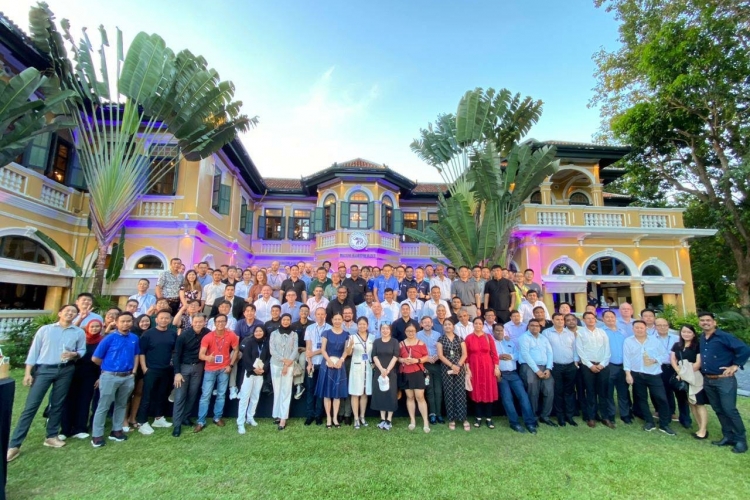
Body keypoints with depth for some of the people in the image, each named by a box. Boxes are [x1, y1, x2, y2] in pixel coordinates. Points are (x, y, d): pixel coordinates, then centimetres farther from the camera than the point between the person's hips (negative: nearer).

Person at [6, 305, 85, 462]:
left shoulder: (79, 333, 6)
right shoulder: (45, 329, 2)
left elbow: (82, 350, 8)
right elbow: (34, 350, 2)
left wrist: (74, 354, -14)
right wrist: (28, 372, -2)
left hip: (66, 371, 2)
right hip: (44, 369, -2)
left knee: (57, 405, 9)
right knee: (31, 406, -3)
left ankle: (51, 436, 22)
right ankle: (14, 445, 5)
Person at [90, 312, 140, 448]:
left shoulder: (134, 338, 1)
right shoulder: (109, 338, -11)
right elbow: (95, 358, -5)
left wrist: (133, 370, 6)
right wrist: (108, 366, 6)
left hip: (128, 377, 4)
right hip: (110, 376, -4)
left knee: (122, 404, 15)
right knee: (103, 406, 4)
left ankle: (117, 430, 28)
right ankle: (97, 435, 15)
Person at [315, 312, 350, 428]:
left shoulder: (346, 334, 6)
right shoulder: (326, 333, 2)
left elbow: (346, 350, 3)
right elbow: (323, 349, -3)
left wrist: (341, 360, -14)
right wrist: (329, 360, -17)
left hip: (339, 364, 1)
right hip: (327, 364, -1)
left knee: (338, 392, 5)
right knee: (327, 392, 2)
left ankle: (335, 417, 13)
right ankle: (328, 417, 11)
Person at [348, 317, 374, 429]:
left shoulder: (372, 337, 6)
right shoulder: (353, 337, -3)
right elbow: (349, 353, -9)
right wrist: (350, 346, -28)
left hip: (368, 367, 3)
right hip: (356, 367, -3)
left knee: (365, 393, 10)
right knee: (355, 393, 0)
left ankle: (362, 417, 23)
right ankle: (356, 418, 8)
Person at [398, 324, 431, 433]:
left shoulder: (421, 343, -1)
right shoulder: (401, 344, 6)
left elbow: (426, 357, -1)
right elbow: (397, 357, 9)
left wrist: (417, 360, -15)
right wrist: (403, 360, -11)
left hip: (418, 372, -2)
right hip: (406, 374, 3)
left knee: (420, 397, -5)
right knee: (410, 397, 10)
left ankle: (425, 422, 3)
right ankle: (412, 420, 21)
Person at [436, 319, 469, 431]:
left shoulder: (460, 339, 7)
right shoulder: (441, 339, 3)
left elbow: (464, 354, 2)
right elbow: (440, 355, -5)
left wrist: (458, 365, -12)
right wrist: (452, 365, -13)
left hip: (459, 368, 1)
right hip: (446, 369, 0)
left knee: (461, 393, -2)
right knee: (449, 393, 2)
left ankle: (464, 419, 6)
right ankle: (451, 419, 10)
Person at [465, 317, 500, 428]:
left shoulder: (488, 337, 2)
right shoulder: (468, 338, -1)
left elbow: (494, 353, 2)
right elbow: (466, 355, 0)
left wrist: (496, 367, -3)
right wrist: (467, 369, -4)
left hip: (488, 367, 1)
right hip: (474, 367, -1)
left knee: (489, 391, 4)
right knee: (477, 391, 5)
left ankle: (488, 418, 14)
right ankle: (479, 417, 16)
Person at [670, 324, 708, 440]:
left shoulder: (698, 346, -6)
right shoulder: (677, 346, 10)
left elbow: (698, 363, -11)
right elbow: (673, 359, 5)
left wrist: (687, 374, -10)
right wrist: (679, 372, -8)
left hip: (695, 378, -6)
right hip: (682, 378, 6)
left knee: (699, 403, -6)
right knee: (691, 403, 10)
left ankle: (703, 430, -1)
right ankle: (700, 427, 19)